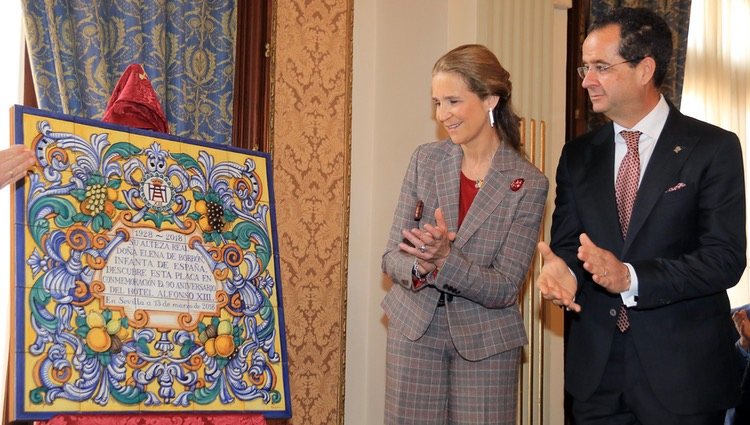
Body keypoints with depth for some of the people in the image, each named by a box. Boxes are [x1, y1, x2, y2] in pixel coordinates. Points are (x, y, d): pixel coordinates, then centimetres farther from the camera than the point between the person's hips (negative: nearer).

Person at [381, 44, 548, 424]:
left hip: (485, 341, -2)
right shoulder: (425, 160, -1)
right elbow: (392, 257, -1)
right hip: (414, 331, 2)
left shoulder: (527, 184, -10)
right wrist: (421, 265, -23)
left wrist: (445, 259, -27)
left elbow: (504, 289, -12)